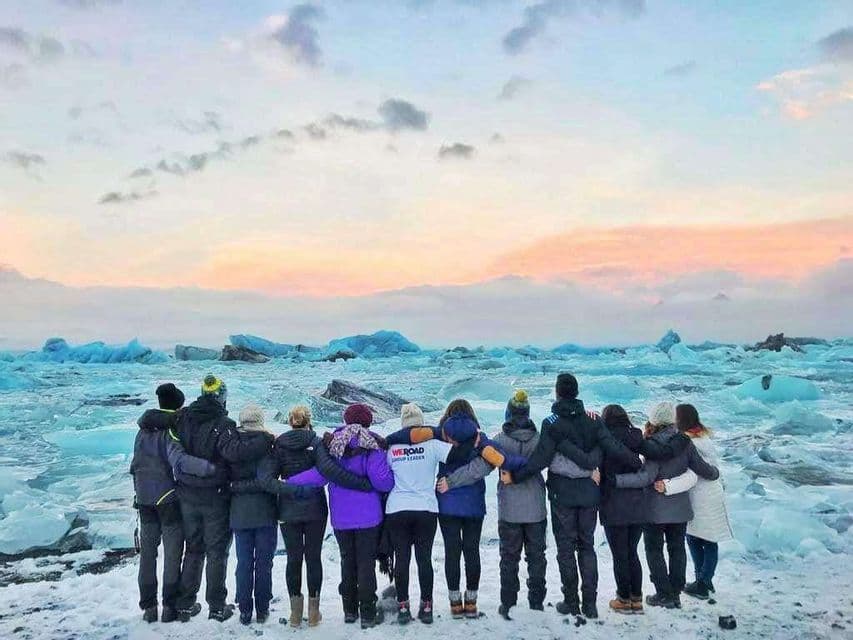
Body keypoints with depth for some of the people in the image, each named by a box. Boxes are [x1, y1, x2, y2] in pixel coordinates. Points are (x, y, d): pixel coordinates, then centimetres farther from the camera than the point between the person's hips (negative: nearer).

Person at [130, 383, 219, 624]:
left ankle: (148, 606, 18)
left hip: (144, 497, 6)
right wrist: (214, 468, -38)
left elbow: (137, 463, 10)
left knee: (147, 551, 13)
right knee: (172, 552, 5)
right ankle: (171, 606, 8)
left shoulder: (144, 428, 5)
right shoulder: (170, 431, -18)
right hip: (167, 497, -6)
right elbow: (180, 461, -33)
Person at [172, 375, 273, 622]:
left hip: (187, 497, 5)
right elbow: (235, 451, -33)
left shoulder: (183, 418, -1)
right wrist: (266, 442, -27)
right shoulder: (222, 424, -19)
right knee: (217, 551, 8)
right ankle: (216, 607, 13)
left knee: (193, 550, 19)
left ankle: (184, 605, 23)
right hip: (215, 498, -5)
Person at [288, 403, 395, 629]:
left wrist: (288, 483, -7)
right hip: (367, 516, -3)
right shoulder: (372, 445, -11)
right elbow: (382, 480, -19)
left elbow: (319, 475, -11)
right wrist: (392, 479, 2)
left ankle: (349, 610, 25)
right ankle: (368, 614, 11)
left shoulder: (332, 443, -1)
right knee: (366, 562, 6)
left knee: (347, 561, 18)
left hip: (340, 517, 3)